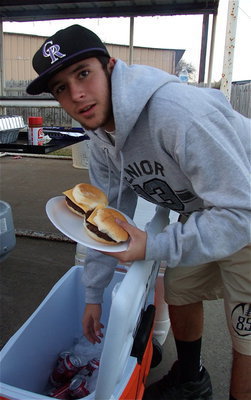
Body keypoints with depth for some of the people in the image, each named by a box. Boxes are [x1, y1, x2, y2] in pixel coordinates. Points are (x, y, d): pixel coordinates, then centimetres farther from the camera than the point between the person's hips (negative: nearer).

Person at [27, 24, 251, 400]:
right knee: (179, 294, 20)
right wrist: (94, 293, 4)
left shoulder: (177, 113, -35)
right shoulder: (101, 137, -6)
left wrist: (155, 247, -37)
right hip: (198, 215, 8)